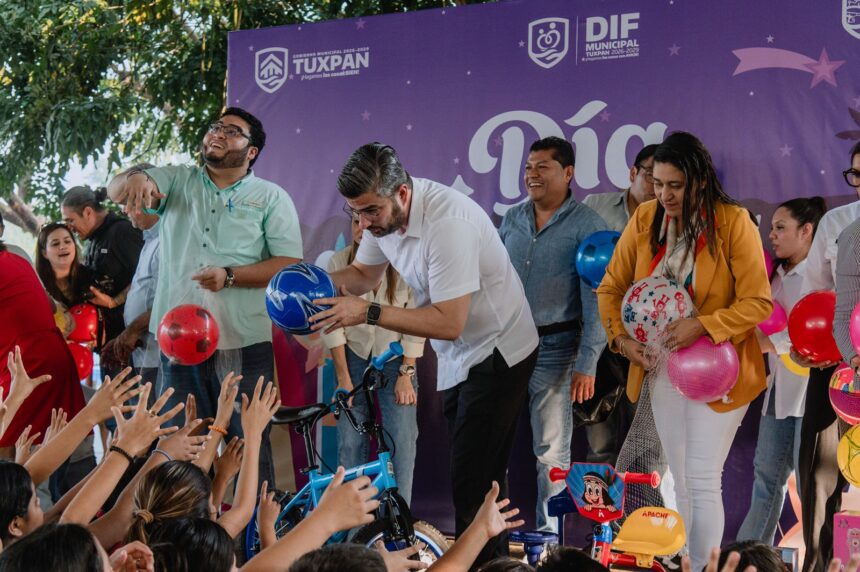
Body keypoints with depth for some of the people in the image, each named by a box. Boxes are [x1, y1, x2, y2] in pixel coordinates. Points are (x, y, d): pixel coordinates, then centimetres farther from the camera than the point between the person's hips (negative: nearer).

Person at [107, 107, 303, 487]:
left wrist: (230, 276, -16)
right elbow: (116, 190, -3)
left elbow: (290, 265, -2)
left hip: (243, 342, -2)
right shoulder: (176, 181, 13)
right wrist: (135, 178, -27)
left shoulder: (271, 197, 6)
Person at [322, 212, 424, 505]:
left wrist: (406, 374, -10)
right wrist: (343, 377, -6)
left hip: (396, 360, -1)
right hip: (354, 359, 2)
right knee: (350, 444, -2)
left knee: (401, 442, -9)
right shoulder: (339, 262, -10)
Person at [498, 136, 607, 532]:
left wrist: (587, 364, -14)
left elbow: (595, 299, -9)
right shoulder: (512, 219, 9)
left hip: (554, 349, -4)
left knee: (551, 450, 3)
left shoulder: (587, 225, -6)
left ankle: (548, 533, 10)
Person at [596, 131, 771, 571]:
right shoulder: (644, 219, -3)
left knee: (702, 481, -8)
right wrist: (620, 338, -11)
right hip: (662, 367, 5)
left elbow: (758, 302, -16)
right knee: (682, 483, 12)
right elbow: (611, 288, 5)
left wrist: (702, 326, -27)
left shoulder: (733, 222, -16)